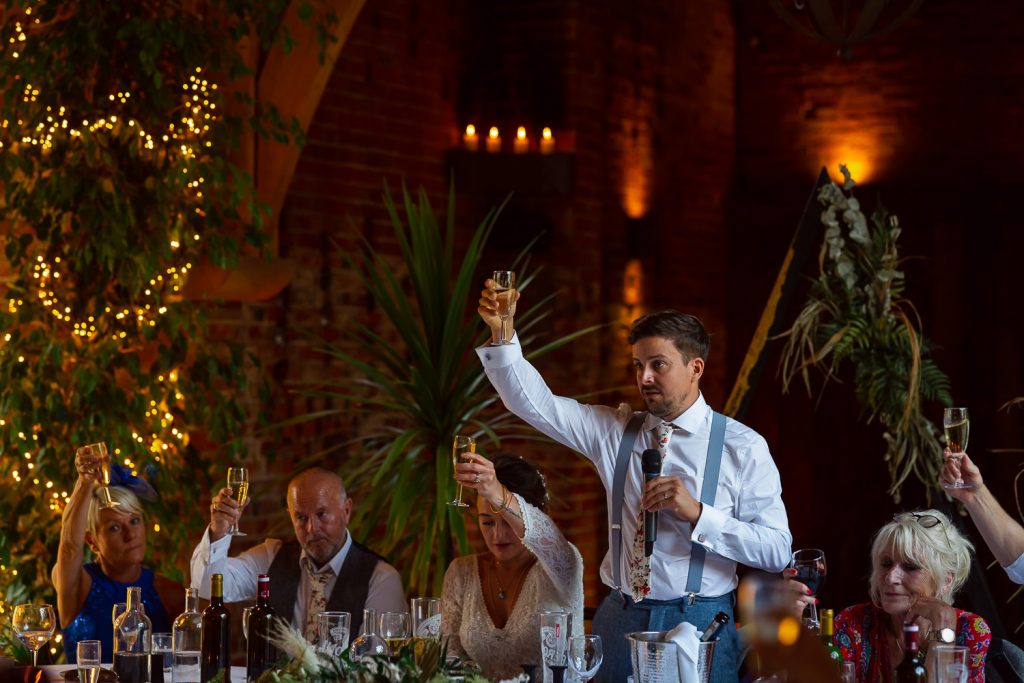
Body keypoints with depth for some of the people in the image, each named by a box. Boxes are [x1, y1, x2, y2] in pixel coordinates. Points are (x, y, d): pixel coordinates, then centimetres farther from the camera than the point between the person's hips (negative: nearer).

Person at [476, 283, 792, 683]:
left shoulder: (742, 447, -4)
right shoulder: (614, 431, 7)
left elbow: (776, 551, -9)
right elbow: (534, 404, 0)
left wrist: (696, 514, -19)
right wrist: (502, 336, -15)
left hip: (697, 623, -3)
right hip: (620, 620, 3)